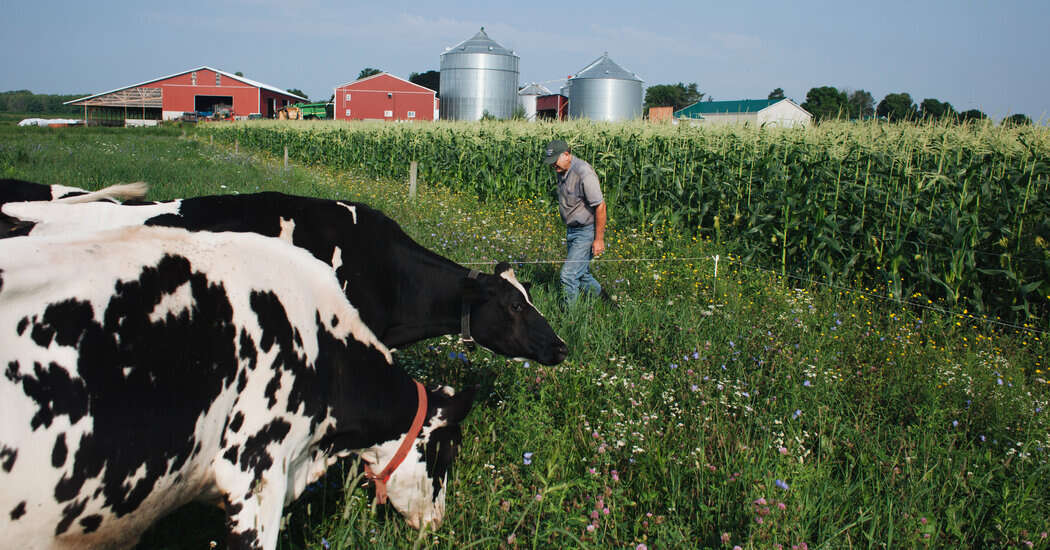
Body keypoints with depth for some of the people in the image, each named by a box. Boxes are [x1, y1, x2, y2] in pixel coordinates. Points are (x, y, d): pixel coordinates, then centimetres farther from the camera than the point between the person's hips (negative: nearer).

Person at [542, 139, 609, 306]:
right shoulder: (562, 171, 5)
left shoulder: (584, 173, -23)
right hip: (571, 230, 9)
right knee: (582, 274, 16)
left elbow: (600, 206, -22)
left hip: (586, 231, -9)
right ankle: (603, 299, 34)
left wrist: (599, 239, -19)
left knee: (568, 275, -10)